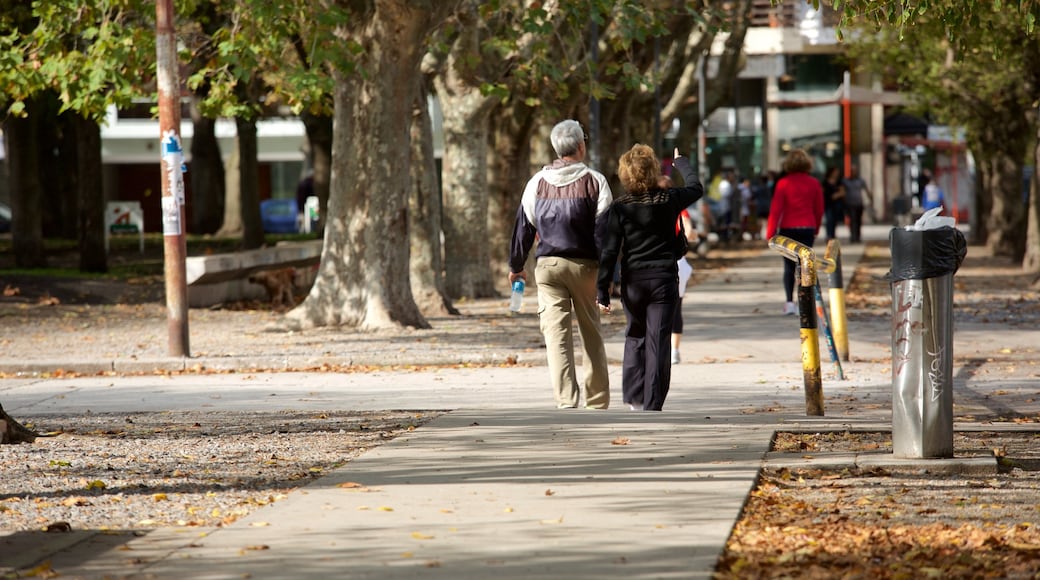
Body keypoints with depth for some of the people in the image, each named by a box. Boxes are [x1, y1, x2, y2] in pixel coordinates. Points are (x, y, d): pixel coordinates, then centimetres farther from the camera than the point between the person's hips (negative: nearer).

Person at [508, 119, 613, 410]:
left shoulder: (538, 182, 5)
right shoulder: (594, 181, -4)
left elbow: (523, 226, 9)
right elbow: (604, 230, -7)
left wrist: (516, 266, 20)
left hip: (548, 265, 1)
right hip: (584, 265, -1)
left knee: (556, 334, -2)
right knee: (591, 334, 11)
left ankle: (565, 399, -14)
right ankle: (597, 401, 16)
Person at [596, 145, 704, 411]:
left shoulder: (620, 207, -6)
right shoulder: (669, 200, -3)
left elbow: (609, 251, -8)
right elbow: (696, 188, 19)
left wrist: (602, 290, -4)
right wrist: (681, 162, 37)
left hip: (633, 282, 0)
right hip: (664, 280, 0)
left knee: (635, 337, 20)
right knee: (658, 342, 0)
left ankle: (634, 396, 17)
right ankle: (652, 406, -4)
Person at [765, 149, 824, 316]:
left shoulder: (783, 183, -6)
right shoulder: (814, 184, 1)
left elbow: (776, 210, -8)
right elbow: (819, 210, 7)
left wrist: (770, 233, -3)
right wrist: (816, 230, 20)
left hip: (788, 229, -1)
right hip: (808, 228, 1)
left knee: (789, 266, 8)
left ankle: (789, 302, -2)